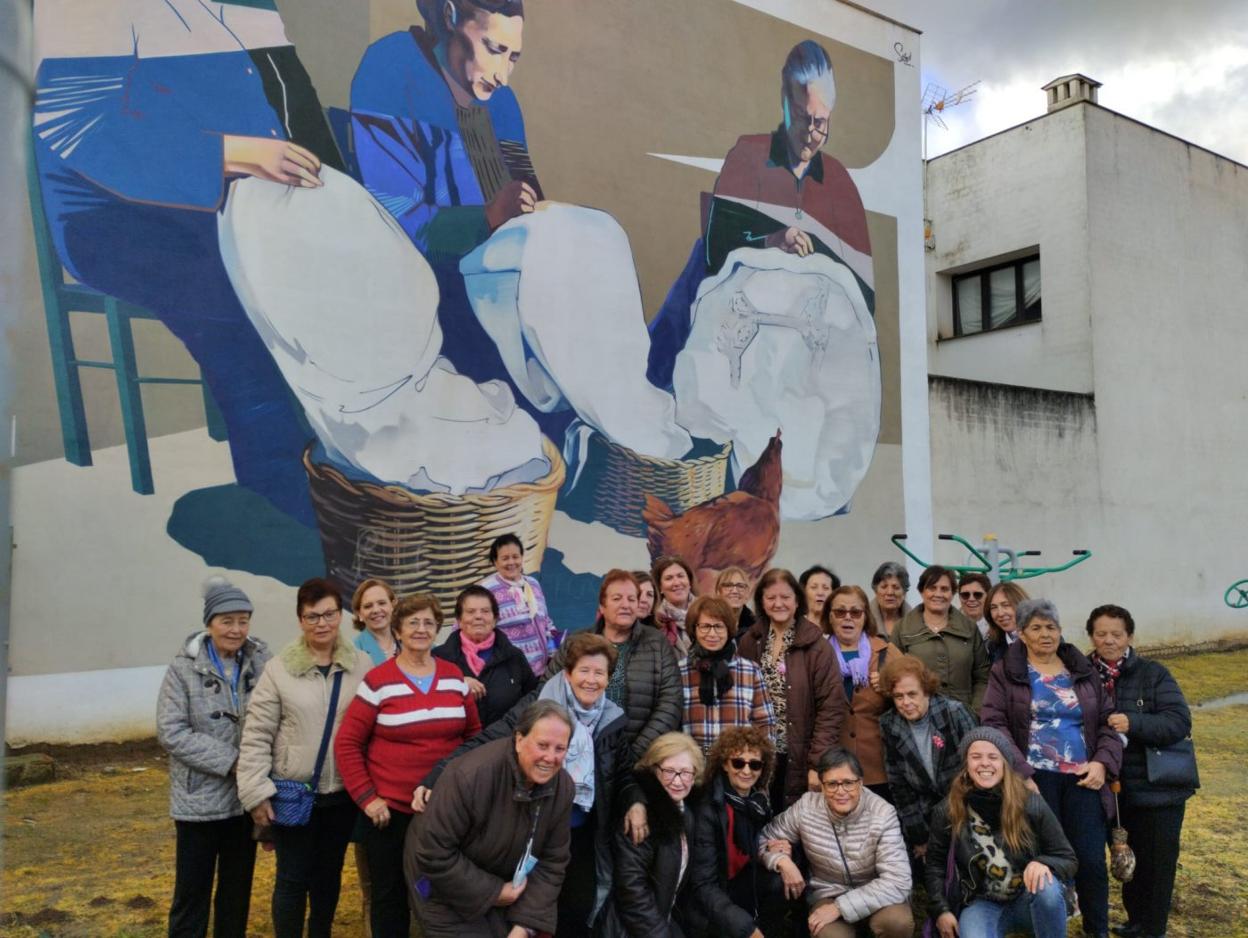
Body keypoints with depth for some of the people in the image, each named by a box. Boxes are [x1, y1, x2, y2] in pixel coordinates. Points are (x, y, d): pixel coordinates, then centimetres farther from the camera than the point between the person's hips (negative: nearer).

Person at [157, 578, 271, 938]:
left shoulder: (262, 662, -3)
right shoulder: (184, 667, -8)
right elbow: (171, 732, -13)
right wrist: (230, 761, -18)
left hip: (246, 797, 2)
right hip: (200, 799, -2)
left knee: (238, 891, 16)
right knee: (192, 893, 9)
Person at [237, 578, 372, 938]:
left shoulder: (362, 666, -4)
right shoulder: (279, 669, -8)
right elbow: (256, 736, -6)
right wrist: (256, 791, -9)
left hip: (342, 793, 2)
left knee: (329, 875, 18)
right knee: (293, 878, 8)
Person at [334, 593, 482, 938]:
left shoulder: (454, 676, 3)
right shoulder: (378, 681, -8)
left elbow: (474, 734, 11)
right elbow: (346, 745, -6)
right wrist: (366, 798, -10)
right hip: (391, 810, -3)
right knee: (390, 895, 11)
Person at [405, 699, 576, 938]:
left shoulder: (564, 788, -16)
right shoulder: (472, 775, -34)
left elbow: (552, 862, -9)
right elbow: (434, 852, -28)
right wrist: (492, 892, -21)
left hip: (506, 887, 5)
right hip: (446, 887, -5)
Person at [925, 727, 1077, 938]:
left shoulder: (1031, 803, -10)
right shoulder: (947, 812, -7)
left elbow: (1067, 859, -4)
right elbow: (935, 864, 7)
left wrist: (1043, 864, -26)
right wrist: (941, 910, -5)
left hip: (1029, 900, 1)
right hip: (982, 903, -1)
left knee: (1046, 887, -34)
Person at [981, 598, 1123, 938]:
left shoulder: (1083, 670, 13)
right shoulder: (1005, 672, 1)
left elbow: (1107, 722, 12)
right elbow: (994, 725, -7)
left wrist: (1102, 762, -4)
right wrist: (1019, 773, -15)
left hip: (1083, 777, 3)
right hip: (1036, 778, -3)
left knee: (1092, 859, 2)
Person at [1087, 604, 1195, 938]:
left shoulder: (1152, 673, -8)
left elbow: (1180, 721, -16)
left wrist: (1133, 723, -29)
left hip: (1158, 788, -3)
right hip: (1118, 788, 3)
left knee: (1156, 861, 6)